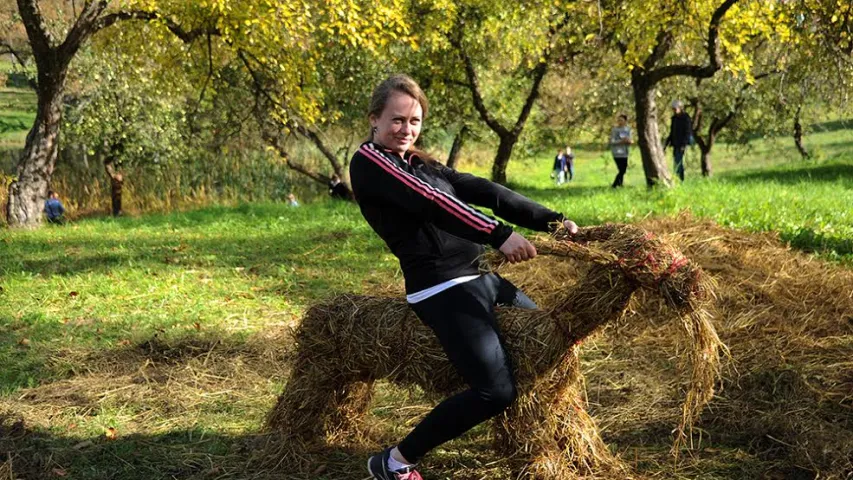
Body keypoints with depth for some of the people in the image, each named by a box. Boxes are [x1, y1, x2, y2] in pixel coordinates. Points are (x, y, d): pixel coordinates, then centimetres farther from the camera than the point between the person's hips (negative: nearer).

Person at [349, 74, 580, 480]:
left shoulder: (422, 163, 19)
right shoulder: (368, 162, -6)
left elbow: (483, 192, 8)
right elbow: (429, 203, -20)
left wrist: (552, 221, -1)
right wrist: (498, 235, -30)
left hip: (479, 277, 10)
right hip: (440, 287, -9)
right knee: (496, 390, -19)